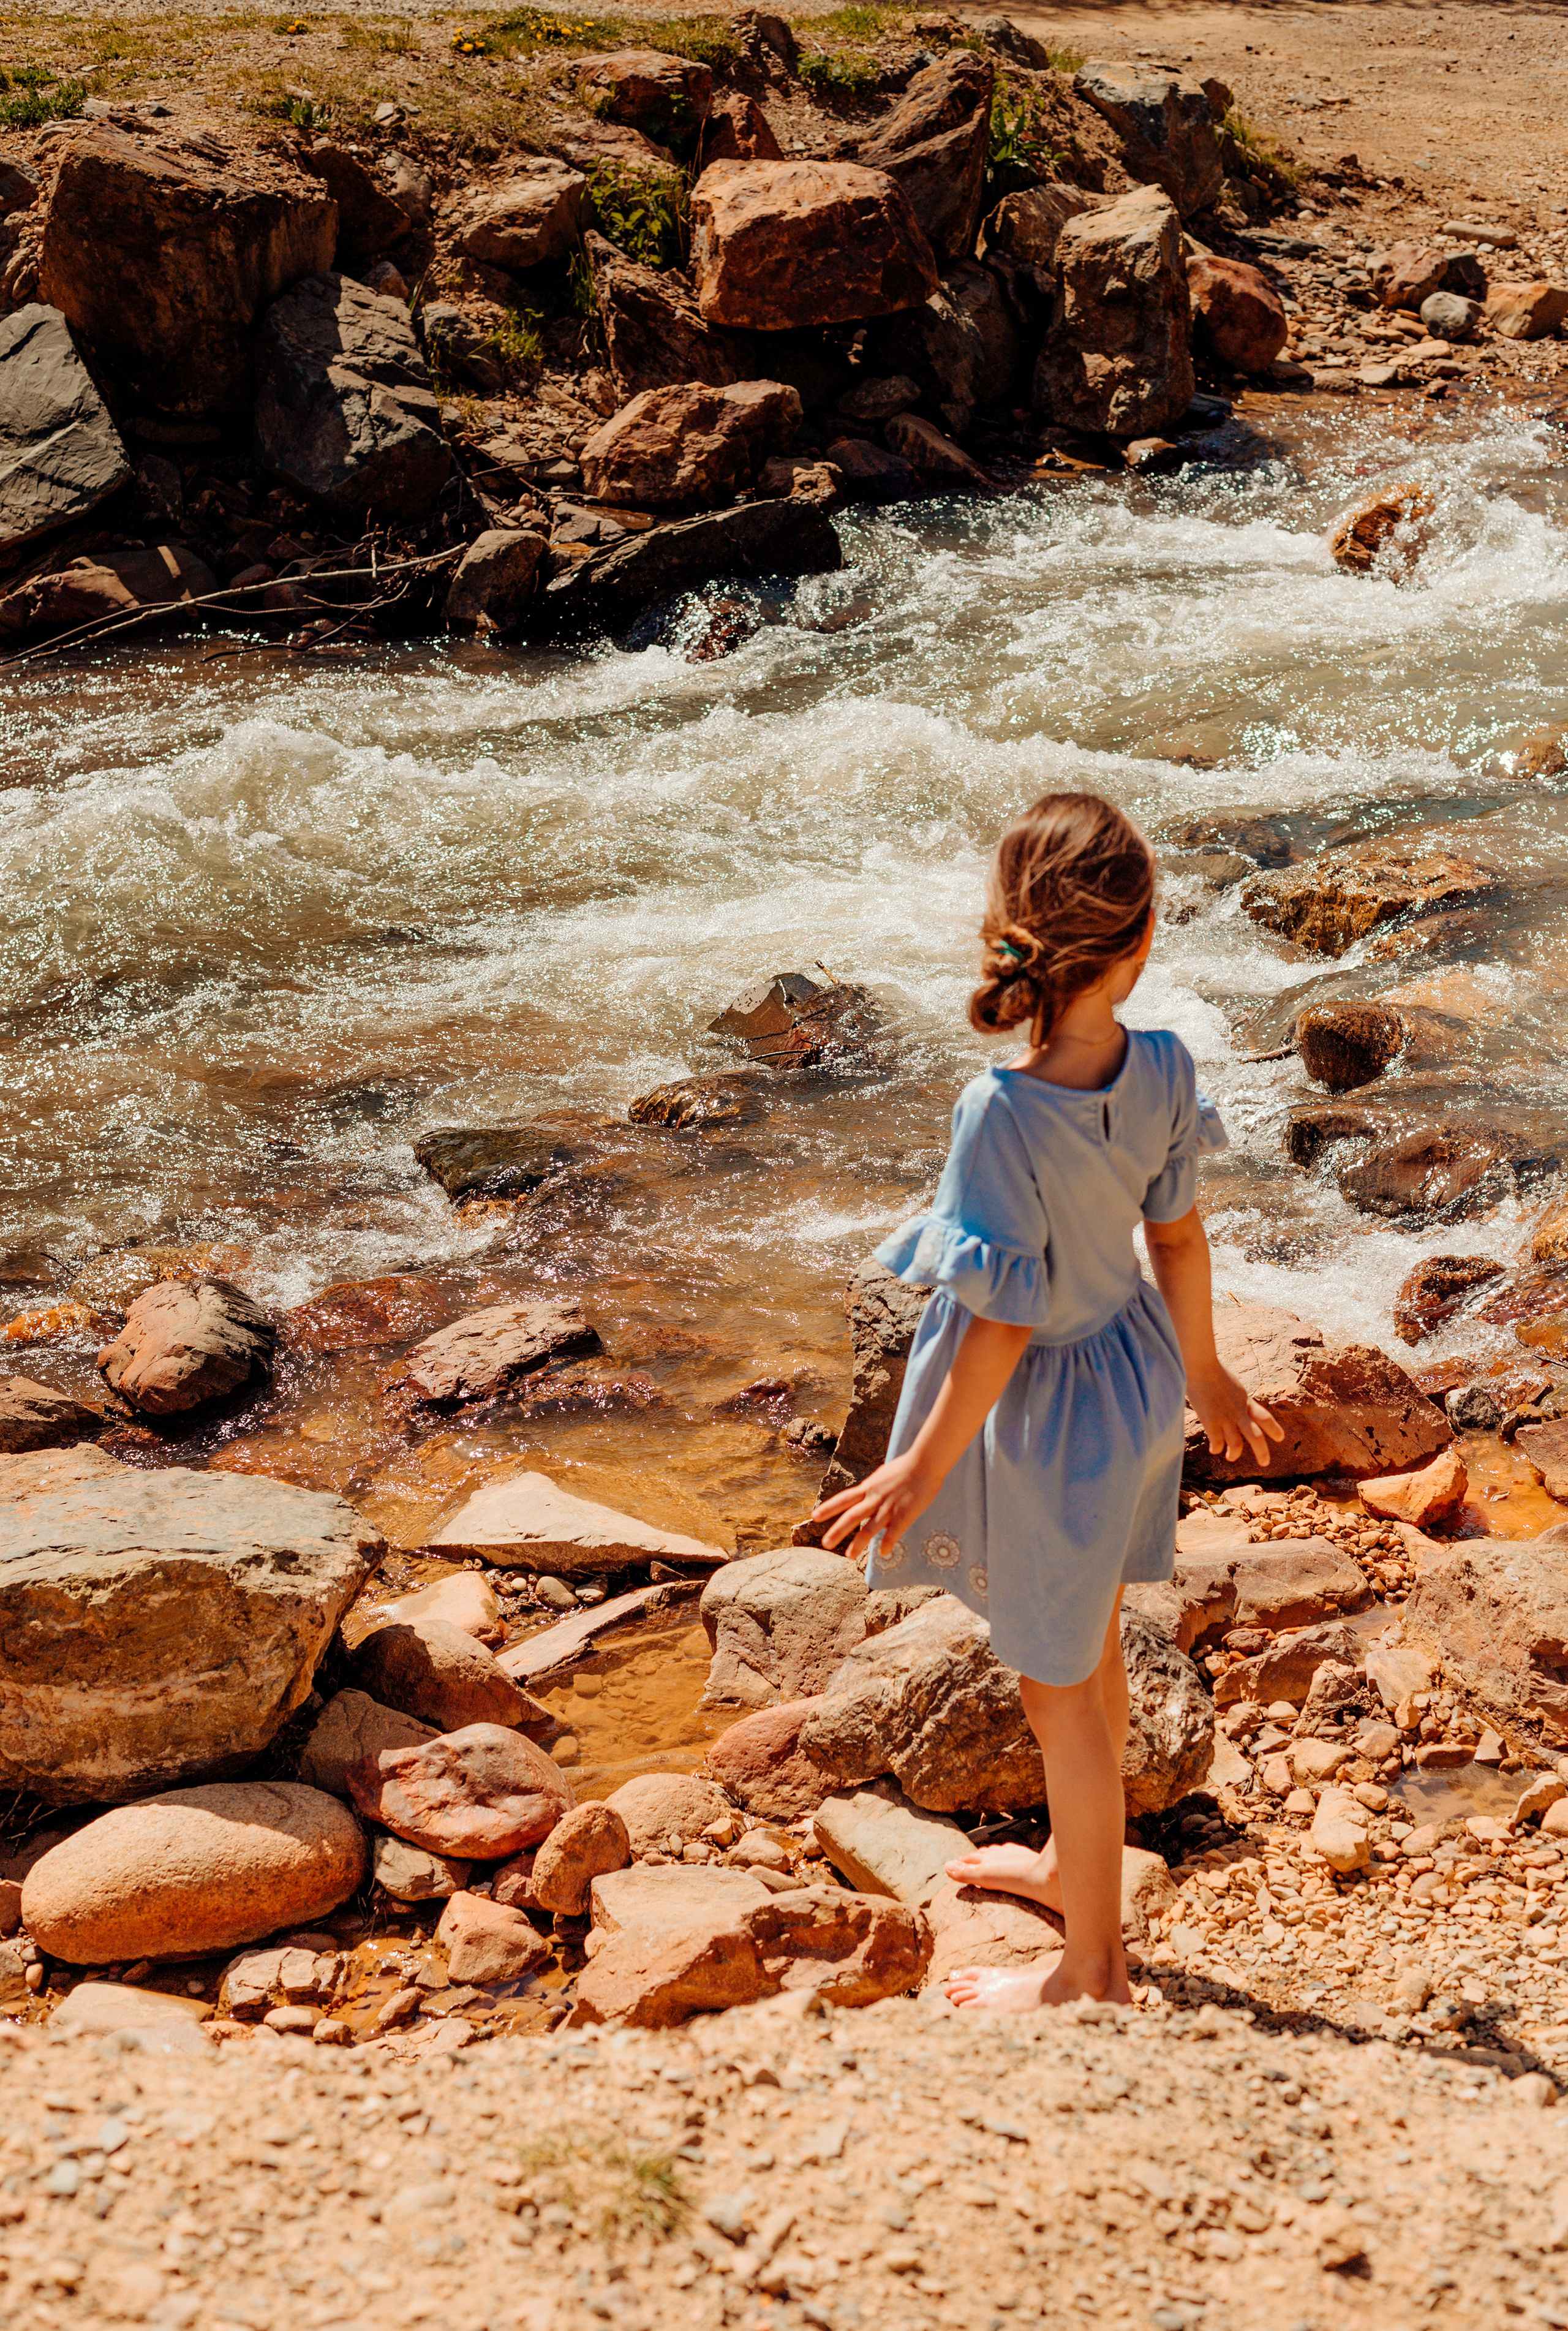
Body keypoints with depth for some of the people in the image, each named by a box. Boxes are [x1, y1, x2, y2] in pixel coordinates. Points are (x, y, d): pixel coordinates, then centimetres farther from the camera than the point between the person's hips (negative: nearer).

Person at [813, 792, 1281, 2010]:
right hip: (1133, 1369, 7)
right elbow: (1179, 1235, 0)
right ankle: (1074, 1865, 51)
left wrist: (924, 1466, -11)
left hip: (1050, 1417, -7)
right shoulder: (1163, 1067, -15)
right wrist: (1204, 1373, 17)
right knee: (1091, 1645, 27)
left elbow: (1006, 1322, -24)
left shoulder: (1004, 1114, -32)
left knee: (1060, 1689, 12)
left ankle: (1093, 1967, 31)